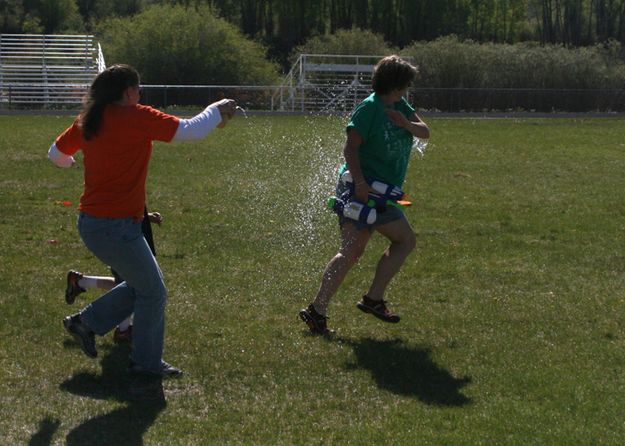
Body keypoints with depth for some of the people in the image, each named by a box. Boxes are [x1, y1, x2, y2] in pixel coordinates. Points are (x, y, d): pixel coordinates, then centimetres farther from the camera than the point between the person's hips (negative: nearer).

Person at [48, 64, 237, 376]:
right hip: (117, 227, -9)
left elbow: (56, 153, 21)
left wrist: (71, 163, 44)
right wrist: (217, 110, 2)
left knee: (141, 284, 22)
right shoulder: (136, 117, -14)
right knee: (153, 292, 7)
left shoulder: (88, 120, 8)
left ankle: (86, 323, 22)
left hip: (90, 222, 9)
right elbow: (190, 131, -16)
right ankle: (146, 362, 17)